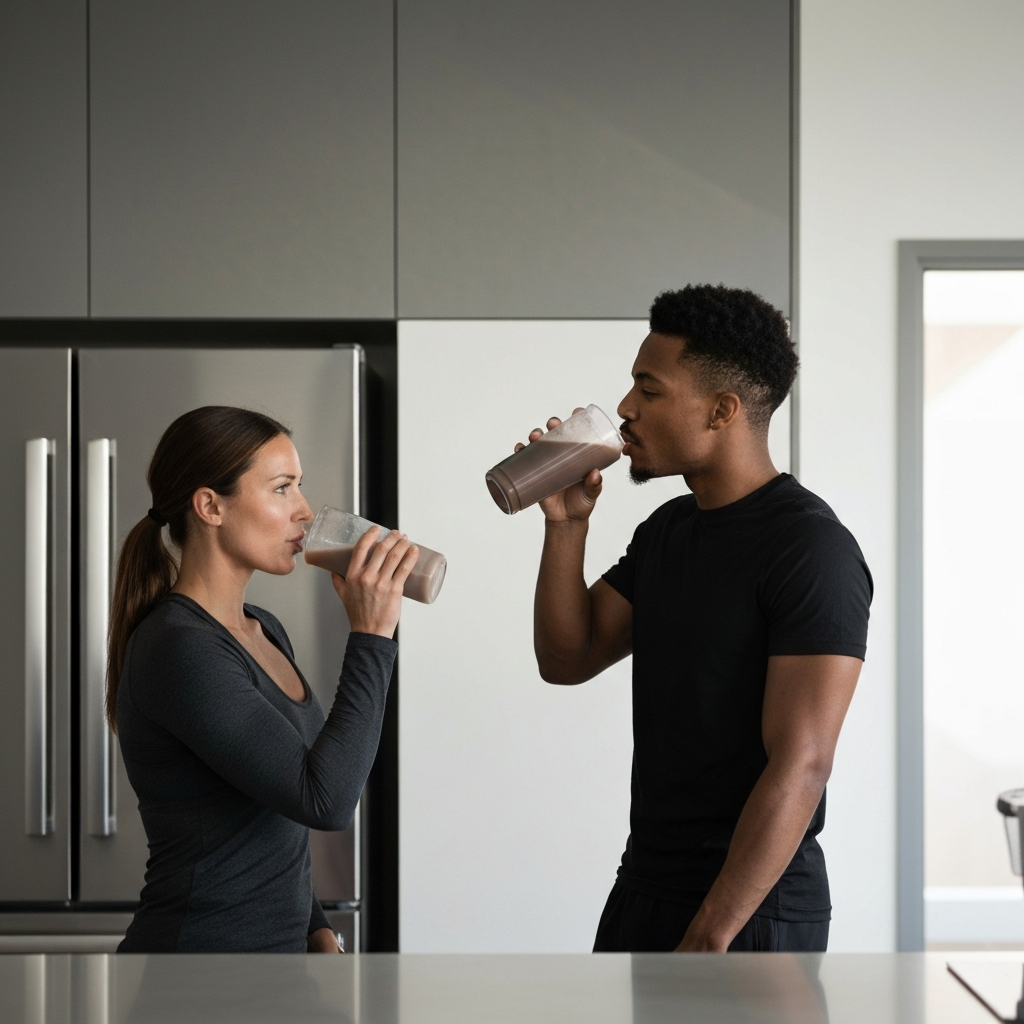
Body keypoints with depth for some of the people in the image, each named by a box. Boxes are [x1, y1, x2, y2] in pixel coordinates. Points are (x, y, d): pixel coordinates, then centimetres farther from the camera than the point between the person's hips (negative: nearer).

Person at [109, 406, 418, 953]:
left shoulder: (264, 631, 8)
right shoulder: (177, 650, -19)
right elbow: (325, 799, -24)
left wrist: (316, 929, 10)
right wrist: (370, 637, -19)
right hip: (197, 947, -8)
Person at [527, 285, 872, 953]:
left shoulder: (810, 547, -17)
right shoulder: (667, 531, 11)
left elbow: (800, 767, -22)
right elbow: (568, 660, 12)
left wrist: (709, 936, -24)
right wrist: (566, 522, 0)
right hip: (642, 891, 8)